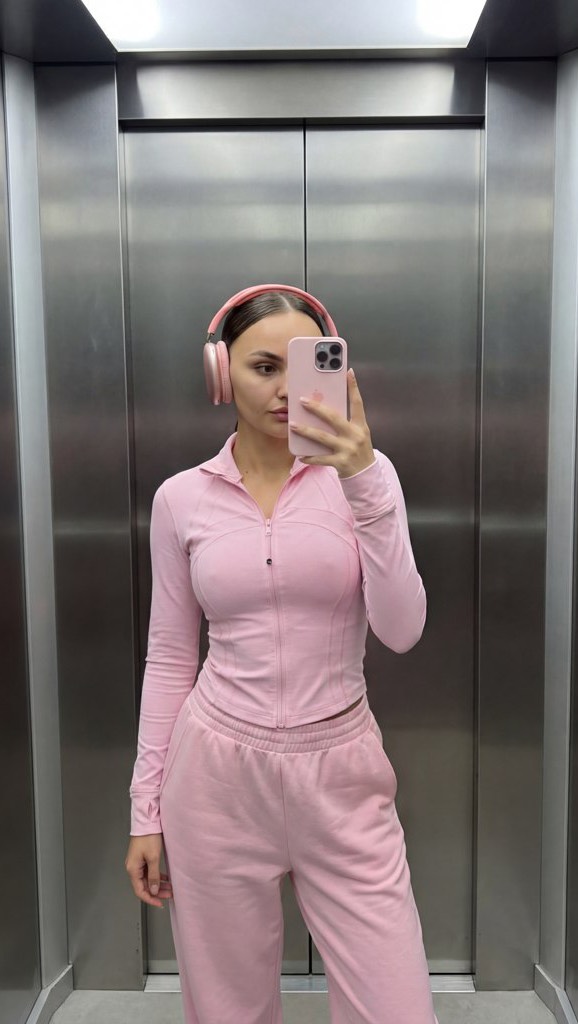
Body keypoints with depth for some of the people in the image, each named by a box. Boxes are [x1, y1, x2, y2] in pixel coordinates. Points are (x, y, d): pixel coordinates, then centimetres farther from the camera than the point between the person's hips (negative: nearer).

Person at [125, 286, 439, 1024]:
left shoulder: (363, 472, -3)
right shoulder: (181, 498, -1)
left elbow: (401, 631, -14)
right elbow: (169, 660, 4)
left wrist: (364, 484, -24)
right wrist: (146, 805, 5)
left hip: (341, 773, 0)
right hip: (219, 772, 1)